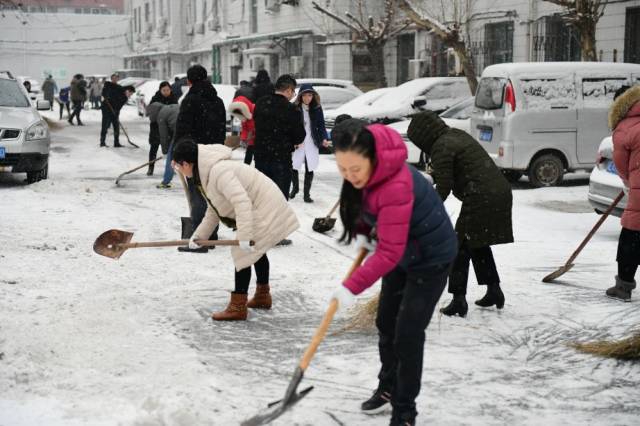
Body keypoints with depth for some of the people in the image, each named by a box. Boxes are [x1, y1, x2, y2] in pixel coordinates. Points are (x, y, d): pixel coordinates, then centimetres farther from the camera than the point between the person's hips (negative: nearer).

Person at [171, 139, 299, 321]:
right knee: (256, 250, 25)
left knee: (243, 253, -10)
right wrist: (199, 235, 6)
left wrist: (245, 236, -39)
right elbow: (213, 211, 14)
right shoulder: (207, 173, 8)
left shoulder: (219, 171, -28)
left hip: (265, 209, -11)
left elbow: (241, 201, -37)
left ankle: (237, 307, -4)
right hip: (265, 207, 11)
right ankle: (262, 296, 42)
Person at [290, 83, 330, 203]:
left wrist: (324, 138, -11)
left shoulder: (317, 108, 2)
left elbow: (321, 126, 4)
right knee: (293, 167, 0)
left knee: (309, 169, 4)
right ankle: (295, 187, 29)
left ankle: (307, 193, 18)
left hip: (312, 143, 2)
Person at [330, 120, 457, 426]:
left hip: (431, 255, -8)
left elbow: (389, 253, -38)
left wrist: (352, 287, -39)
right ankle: (389, 386, 39)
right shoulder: (363, 167, -14)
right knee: (385, 322, 17)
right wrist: (363, 233, -5)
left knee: (408, 332, -8)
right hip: (401, 249, 8)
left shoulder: (396, 186, -39)